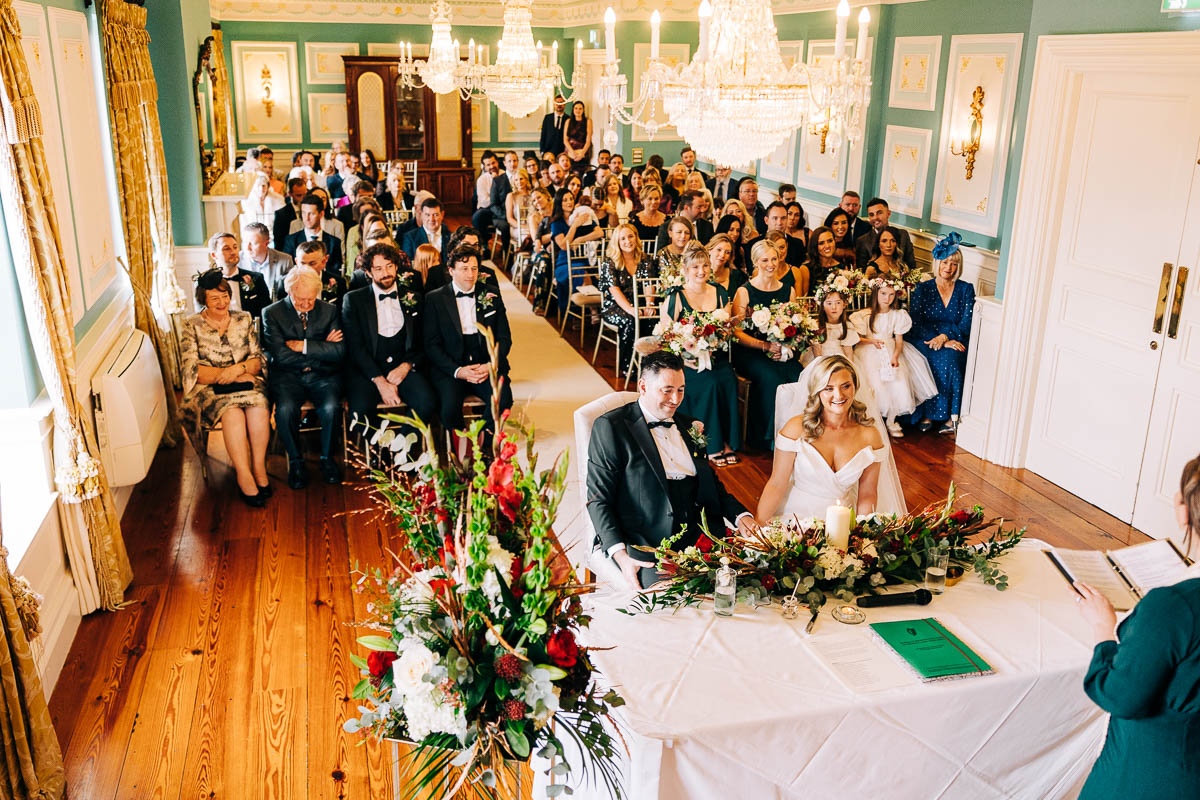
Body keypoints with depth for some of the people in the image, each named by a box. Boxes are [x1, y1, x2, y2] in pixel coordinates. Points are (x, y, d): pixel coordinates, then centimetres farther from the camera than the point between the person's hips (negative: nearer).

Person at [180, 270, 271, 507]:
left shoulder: (244, 320, 12)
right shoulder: (191, 326, 4)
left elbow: (258, 360, 6)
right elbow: (191, 370, -5)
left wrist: (238, 369, -15)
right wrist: (224, 375, -16)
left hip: (246, 381, 2)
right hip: (208, 389, -2)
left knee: (258, 407, -32)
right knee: (232, 412, -35)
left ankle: (259, 467, -26)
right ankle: (244, 475, -33)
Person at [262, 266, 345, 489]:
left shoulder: (329, 311, 6)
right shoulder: (272, 313, 1)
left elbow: (339, 351, -5)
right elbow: (280, 355, -10)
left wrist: (304, 346, -13)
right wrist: (321, 347, -7)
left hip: (322, 375, 1)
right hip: (288, 376, -1)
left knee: (330, 407, -30)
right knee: (285, 409, -32)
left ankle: (327, 457, -4)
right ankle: (295, 461, -7)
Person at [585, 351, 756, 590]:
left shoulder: (687, 426, 19)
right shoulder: (611, 427, -2)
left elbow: (711, 482, 26)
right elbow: (598, 500, -6)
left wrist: (740, 515, 5)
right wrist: (620, 556, -20)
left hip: (697, 537, 6)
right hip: (644, 543, -6)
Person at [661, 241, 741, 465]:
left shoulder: (720, 293, 11)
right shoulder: (674, 297, -1)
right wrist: (687, 358, -18)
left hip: (716, 357, 4)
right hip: (686, 362, -3)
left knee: (729, 379, -25)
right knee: (710, 383, -28)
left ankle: (727, 442, -14)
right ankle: (712, 445, -15)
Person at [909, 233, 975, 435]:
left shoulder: (966, 290, 12)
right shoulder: (922, 288, 8)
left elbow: (966, 325, 1)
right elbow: (916, 325, -3)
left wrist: (945, 335, -19)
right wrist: (944, 342, -17)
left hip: (955, 342, 1)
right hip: (926, 343, -1)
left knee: (951, 358, -34)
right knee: (935, 360, -35)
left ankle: (952, 414, -31)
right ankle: (926, 413, -29)